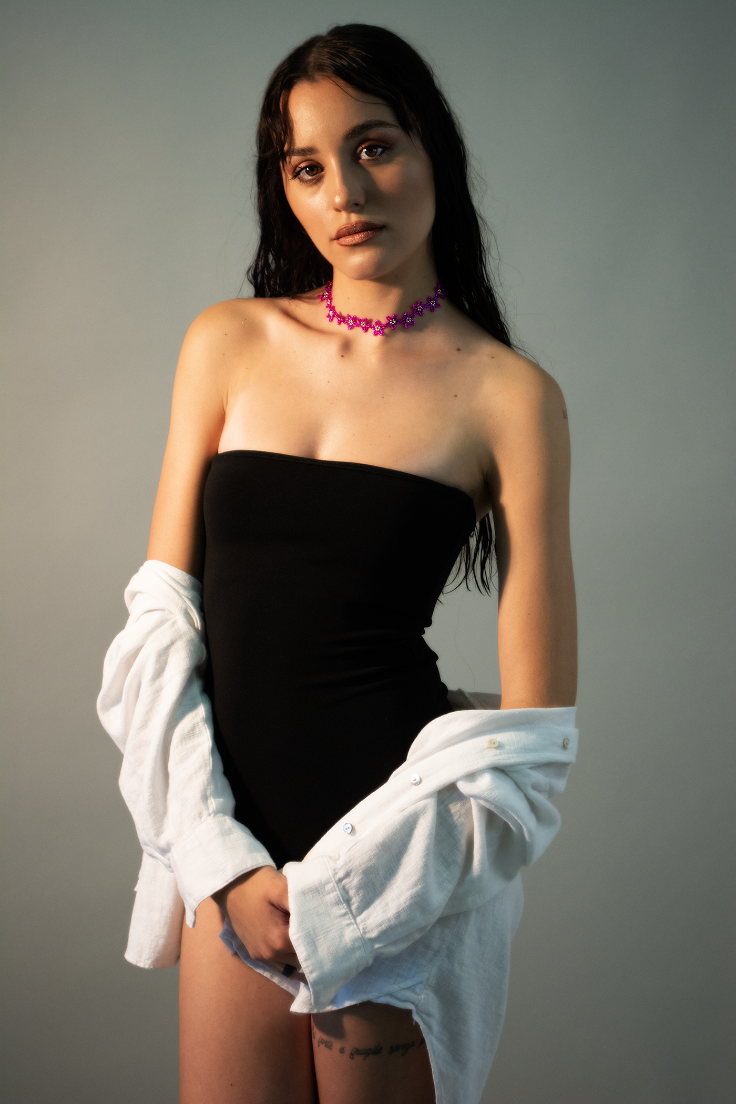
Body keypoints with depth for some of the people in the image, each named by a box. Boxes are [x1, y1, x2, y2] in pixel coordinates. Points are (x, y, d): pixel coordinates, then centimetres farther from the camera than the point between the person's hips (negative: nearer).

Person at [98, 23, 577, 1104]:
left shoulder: (508, 394, -6)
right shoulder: (229, 344, 2)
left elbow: (534, 719, -7)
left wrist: (359, 901, -11)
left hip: (396, 838, -2)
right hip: (232, 838, 3)